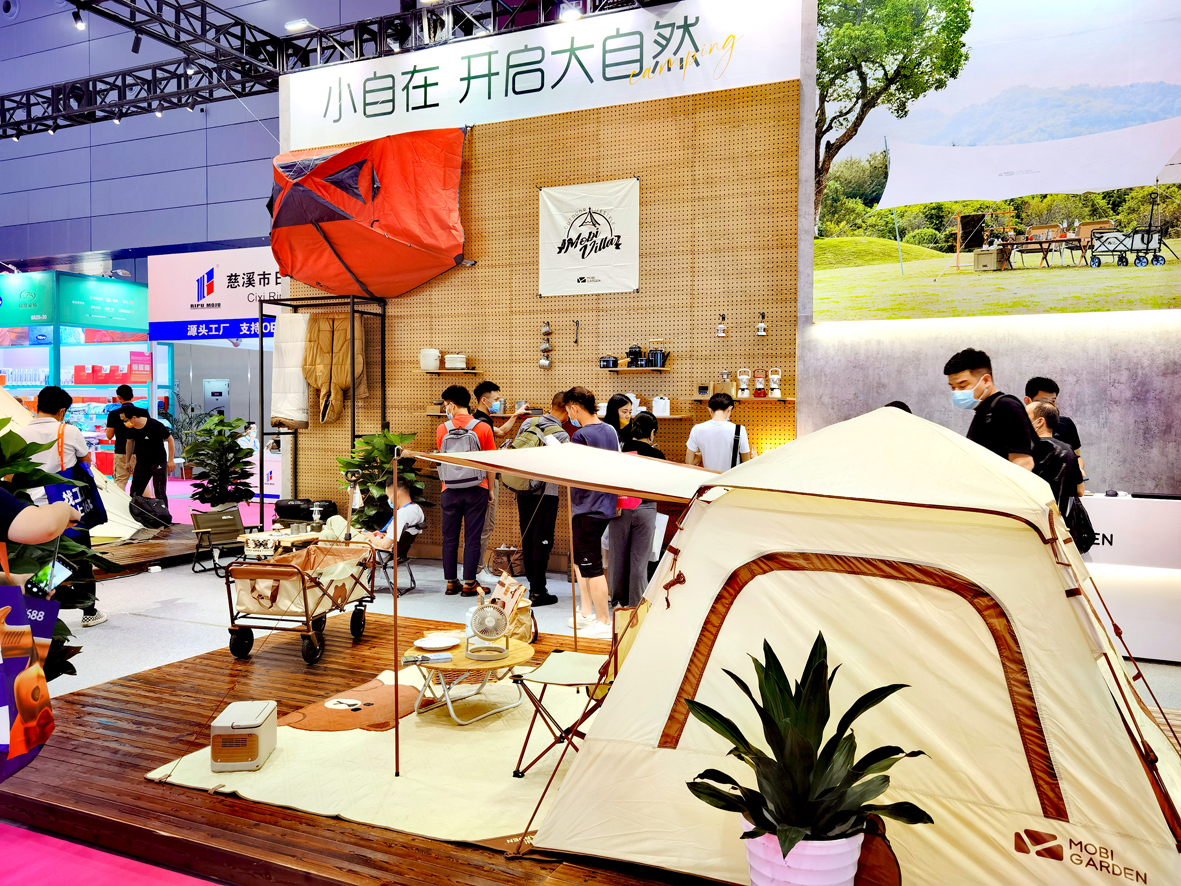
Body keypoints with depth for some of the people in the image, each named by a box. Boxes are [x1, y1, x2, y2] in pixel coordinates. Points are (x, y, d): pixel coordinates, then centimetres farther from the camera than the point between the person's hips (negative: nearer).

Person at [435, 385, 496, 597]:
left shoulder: (442, 430, -1)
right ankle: (469, 583, 5)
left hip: (450, 491, 1)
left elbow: (442, 459, 6)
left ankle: (451, 582, 15)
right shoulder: (483, 428, -4)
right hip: (476, 490, -1)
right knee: (472, 538, 4)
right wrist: (490, 490, 9)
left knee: (449, 538, 10)